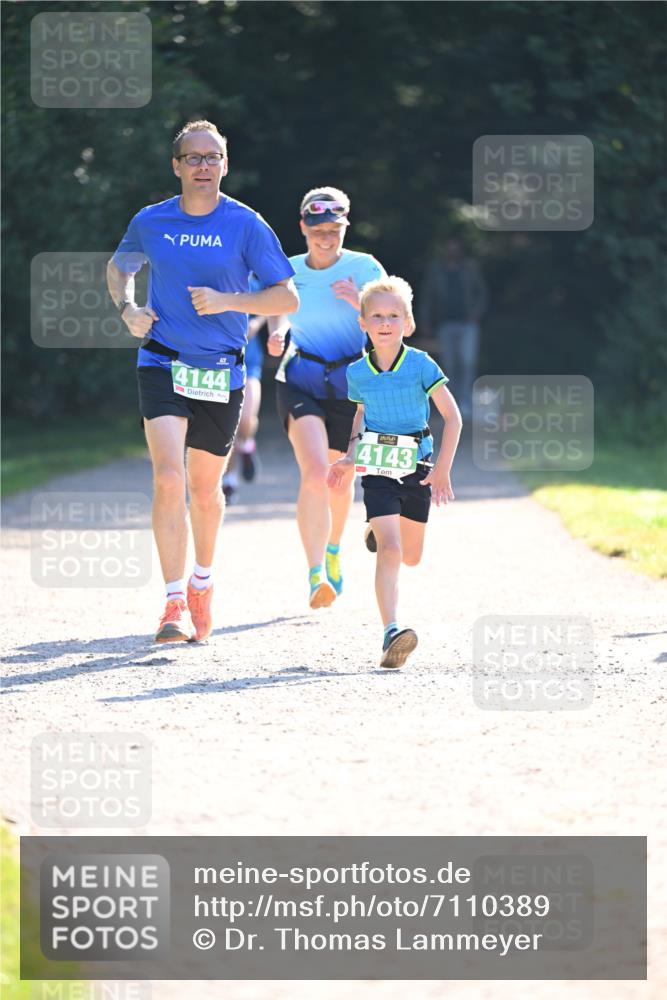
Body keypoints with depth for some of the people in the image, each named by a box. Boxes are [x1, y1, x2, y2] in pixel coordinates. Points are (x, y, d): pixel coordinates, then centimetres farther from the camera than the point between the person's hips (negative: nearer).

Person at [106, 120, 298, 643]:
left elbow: (288, 297, -3)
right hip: (161, 365, 0)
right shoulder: (151, 222, 2)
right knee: (168, 479, -18)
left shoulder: (246, 225, -4)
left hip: (221, 372, 0)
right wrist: (128, 308, 2)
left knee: (205, 490, 12)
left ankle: (202, 580, 39)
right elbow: (118, 267, 22)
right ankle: (176, 603, -17)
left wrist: (227, 301, -16)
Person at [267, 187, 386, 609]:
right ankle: (316, 574, -23)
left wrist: (359, 302, -24)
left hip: (350, 384, 1)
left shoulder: (365, 269, -5)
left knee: (340, 479, 15)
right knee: (315, 474, -22)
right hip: (301, 380, -1)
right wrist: (277, 335, -4)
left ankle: (333, 549, 46)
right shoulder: (290, 270, 1)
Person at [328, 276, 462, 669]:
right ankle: (392, 631, -24)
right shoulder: (357, 373, -1)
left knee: (411, 556, 14)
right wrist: (351, 457, 6)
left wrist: (443, 467, -14)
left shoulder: (421, 365, -11)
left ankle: (380, 531, 50)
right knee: (389, 550, -17)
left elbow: (453, 416, -8)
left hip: (417, 466, 0)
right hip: (378, 468, 0)